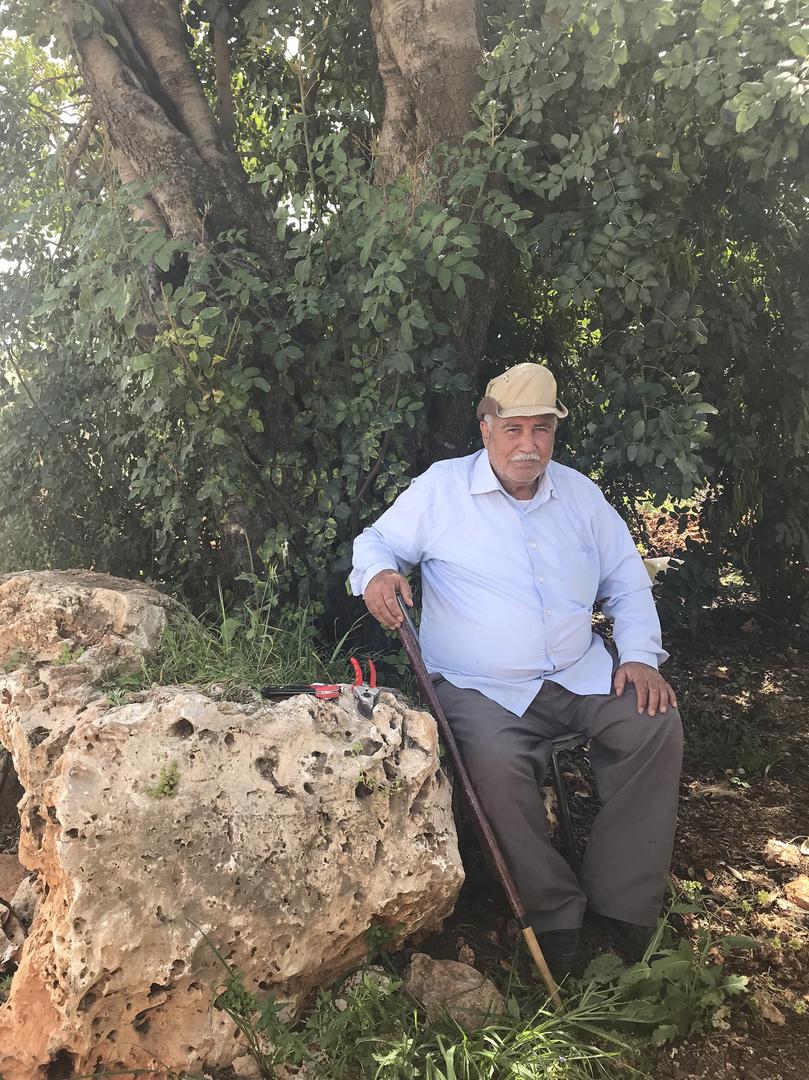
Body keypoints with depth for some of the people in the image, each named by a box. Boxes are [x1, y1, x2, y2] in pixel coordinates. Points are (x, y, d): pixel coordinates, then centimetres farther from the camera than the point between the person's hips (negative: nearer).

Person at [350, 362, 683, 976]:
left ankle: (623, 903, -8)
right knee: (496, 762, -33)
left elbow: (628, 584, 16)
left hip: (584, 672, 4)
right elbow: (378, 541, 7)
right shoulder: (442, 487, 2)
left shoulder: (580, 493, 12)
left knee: (658, 724, -21)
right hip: (483, 688, -3)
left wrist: (639, 654, 0)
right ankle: (554, 914, -11)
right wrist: (377, 573, -18)